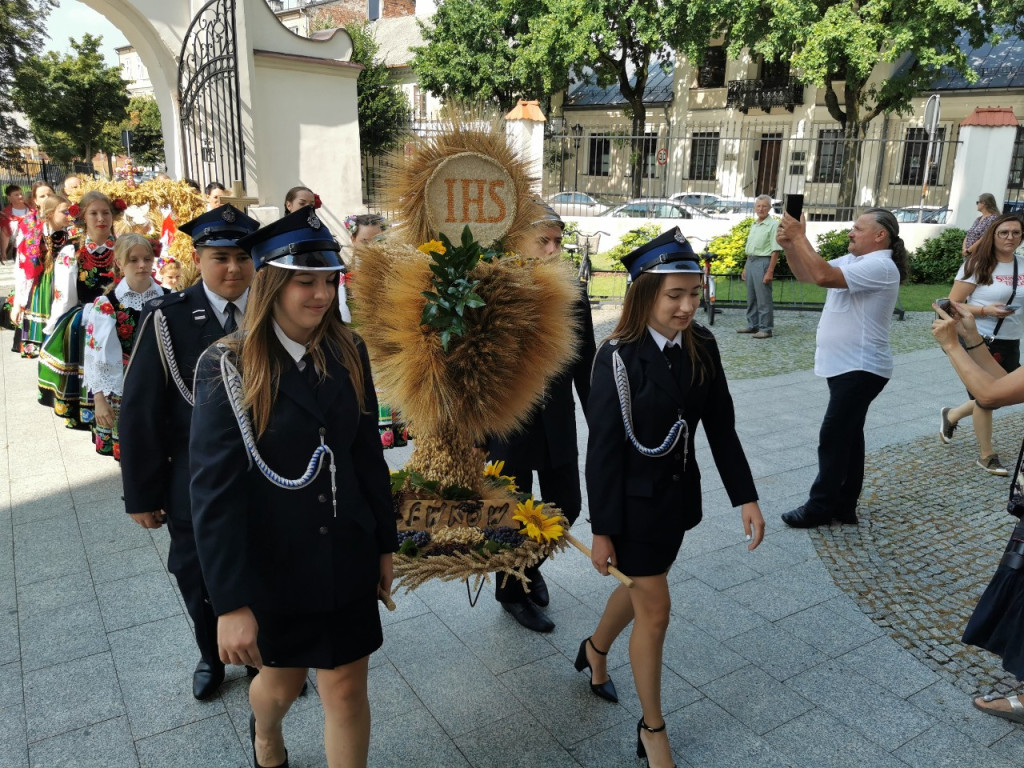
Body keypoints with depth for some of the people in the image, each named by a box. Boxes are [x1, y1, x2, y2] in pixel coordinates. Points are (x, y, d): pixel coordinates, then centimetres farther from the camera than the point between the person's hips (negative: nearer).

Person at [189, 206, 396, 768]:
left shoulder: (348, 353, -4)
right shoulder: (229, 367, -15)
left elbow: (367, 454, 2)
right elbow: (215, 490, -17)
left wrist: (384, 544, 7)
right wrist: (231, 601, -18)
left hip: (346, 555, 2)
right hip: (272, 562, -2)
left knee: (347, 688, 9)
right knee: (283, 679, 22)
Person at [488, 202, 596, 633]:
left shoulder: (573, 293, -2)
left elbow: (585, 364, 5)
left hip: (558, 424, 4)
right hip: (510, 425, -4)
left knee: (566, 507, 13)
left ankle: (530, 563, 44)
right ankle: (513, 592, 37)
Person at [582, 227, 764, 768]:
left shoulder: (702, 348, -6)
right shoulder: (619, 357, -21)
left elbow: (721, 428, 1)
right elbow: (603, 450, -17)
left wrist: (745, 497, -4)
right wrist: (602, 530, -14)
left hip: (679, 492, 6)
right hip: (634, 498, -6)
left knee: (642, 586, 24)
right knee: (655, 609, 5)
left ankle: (595, 650, 54)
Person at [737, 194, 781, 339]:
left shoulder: (773, 224, -10)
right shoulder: (754, 225, 15)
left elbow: (775, 251, -15)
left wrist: (770, 272, -20)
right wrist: (745, 267, 18)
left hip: (763, 262, -8)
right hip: (750, 262, 8)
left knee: (763, 299, -6)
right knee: (751, 297, 14)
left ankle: (766, 328, 0)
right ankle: (752, 325, 23)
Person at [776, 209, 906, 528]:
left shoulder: (879, 266, -20)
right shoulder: (853, 260, 11)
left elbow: (824, 276, -32)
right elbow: (806, 274, 11)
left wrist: (800, 237, -24)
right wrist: (789, 246, -6)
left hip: (861, 368, -10)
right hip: (846, 366, 10)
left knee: (833, 438, -4)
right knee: (846, 436, 14)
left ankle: (821, 506, 7)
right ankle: (843, 505, 23)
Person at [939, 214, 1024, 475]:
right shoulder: (978, 265, -11)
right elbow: (952, 305, -12)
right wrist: (986, 310, -24)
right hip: (979, 342, -5)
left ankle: (951, 416, 40)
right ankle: (987, 455, 22)